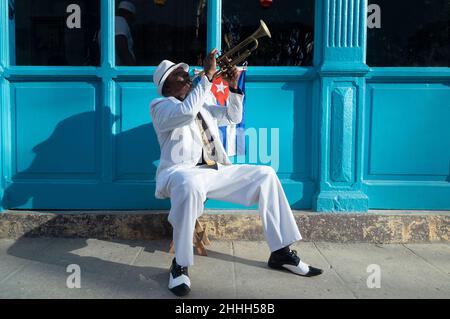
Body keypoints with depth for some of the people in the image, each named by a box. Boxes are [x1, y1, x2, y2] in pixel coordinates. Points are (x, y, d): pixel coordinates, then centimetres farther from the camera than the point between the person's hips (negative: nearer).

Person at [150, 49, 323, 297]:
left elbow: (232, 117, 27)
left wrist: (233, 87, 11)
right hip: (181, 171, -7)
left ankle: (281, 252, -1)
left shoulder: (202, 105, 25)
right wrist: (207, 75, -17)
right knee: (190, 186, -44)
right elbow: (186, 111, -20)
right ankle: (180, 265, -27)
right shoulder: (159, 106, 1)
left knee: (265, 174, -3)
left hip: (213, 171, 8)